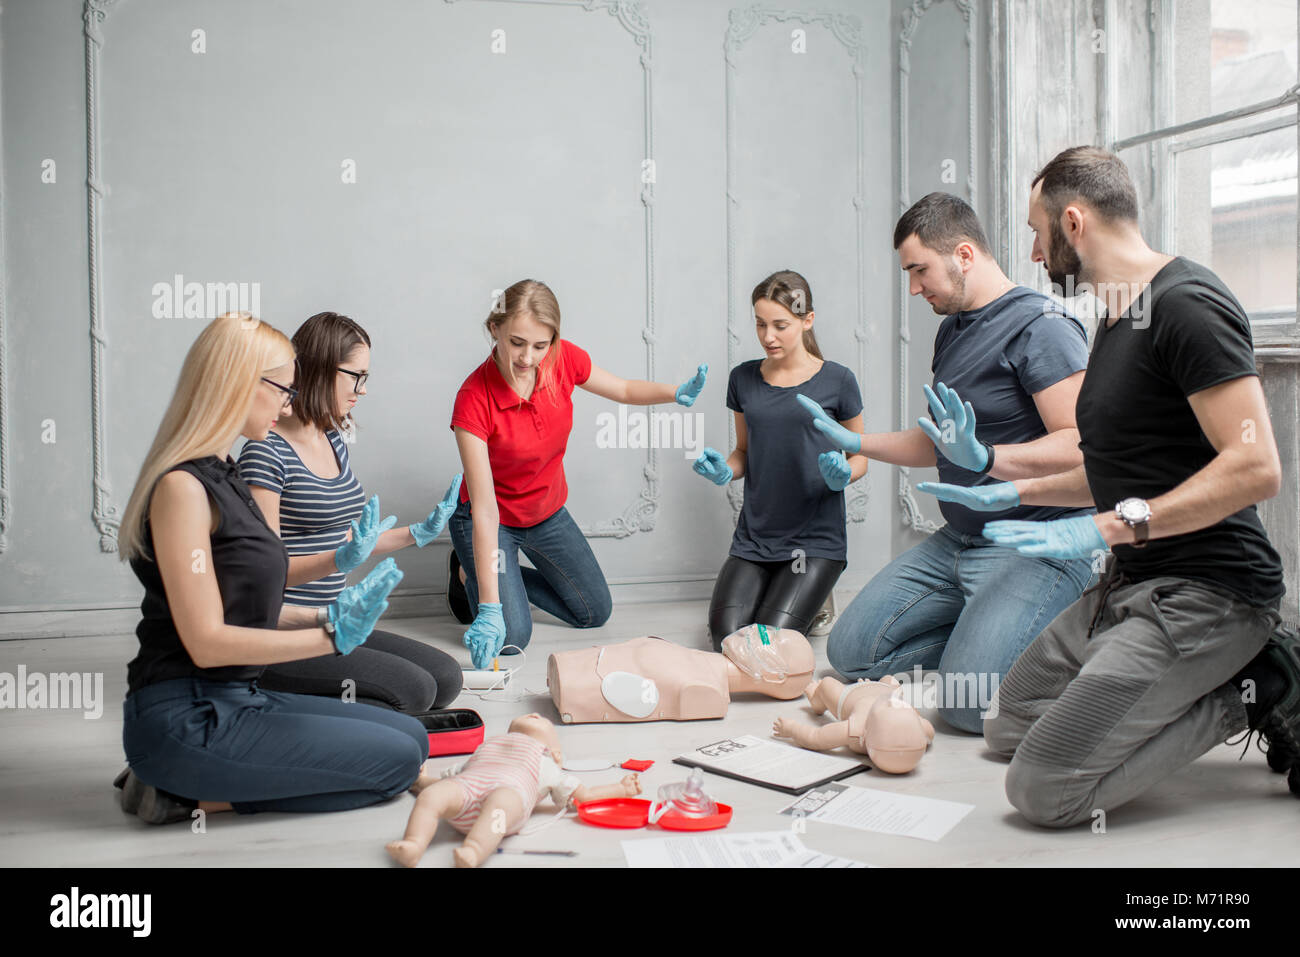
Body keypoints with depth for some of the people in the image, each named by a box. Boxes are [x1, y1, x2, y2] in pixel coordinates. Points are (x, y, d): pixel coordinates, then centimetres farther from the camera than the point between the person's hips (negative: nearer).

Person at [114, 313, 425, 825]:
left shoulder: (221, 475, 13)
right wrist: (331, 637, -18)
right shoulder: (181, 486, -17)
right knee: (397, 760, -10)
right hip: (184, 719, -10)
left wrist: (326, 615, 3)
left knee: (411, 735, 8)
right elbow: (207, 641, -20)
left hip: (234, 700, 10)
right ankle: (197, 794, -6)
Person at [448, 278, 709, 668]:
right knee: (511, 636, -13)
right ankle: (471, 577, 17)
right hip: (490, 521, -5)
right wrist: (490, 608, -39)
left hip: (547, 512, 5)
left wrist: (676, 393, -21)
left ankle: (509, 577, 30)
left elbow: (624, 390, 1)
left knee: (595, 613, 14)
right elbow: (484, 509, -36)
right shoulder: (474, 401, -34)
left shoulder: (563, 359, -21)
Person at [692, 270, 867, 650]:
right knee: (726, 632, -18)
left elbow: (860, 457, 7)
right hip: (753, 537, 3)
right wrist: (724, 471, -4)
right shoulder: (743, 379, 7)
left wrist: (843, 474, -16)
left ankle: (814, 598, 13)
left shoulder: (836, 381, -3)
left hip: (816, 538, -3)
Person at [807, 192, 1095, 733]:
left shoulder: (1039, 325, -14)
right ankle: (987, 630, 11)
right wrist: (854, 442, 21)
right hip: (957, 542, 9)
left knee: (968, 704, -24)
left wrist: (984, 458, -36)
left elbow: (1080, 446, -24)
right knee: (850, 651, 2)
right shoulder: (952, 329, 14)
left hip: (1035, 547, -9)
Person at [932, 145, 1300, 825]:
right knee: (1007, 729, 12)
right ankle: (1228, 676, 11)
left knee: (1044, 788, -18)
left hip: (1203, 591, -10)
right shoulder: (1119, 317, 17)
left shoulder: (1185, 304, -15)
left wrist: (1111, 526, -25)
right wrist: (1013, 490, 28)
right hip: (1130, 589, 10)